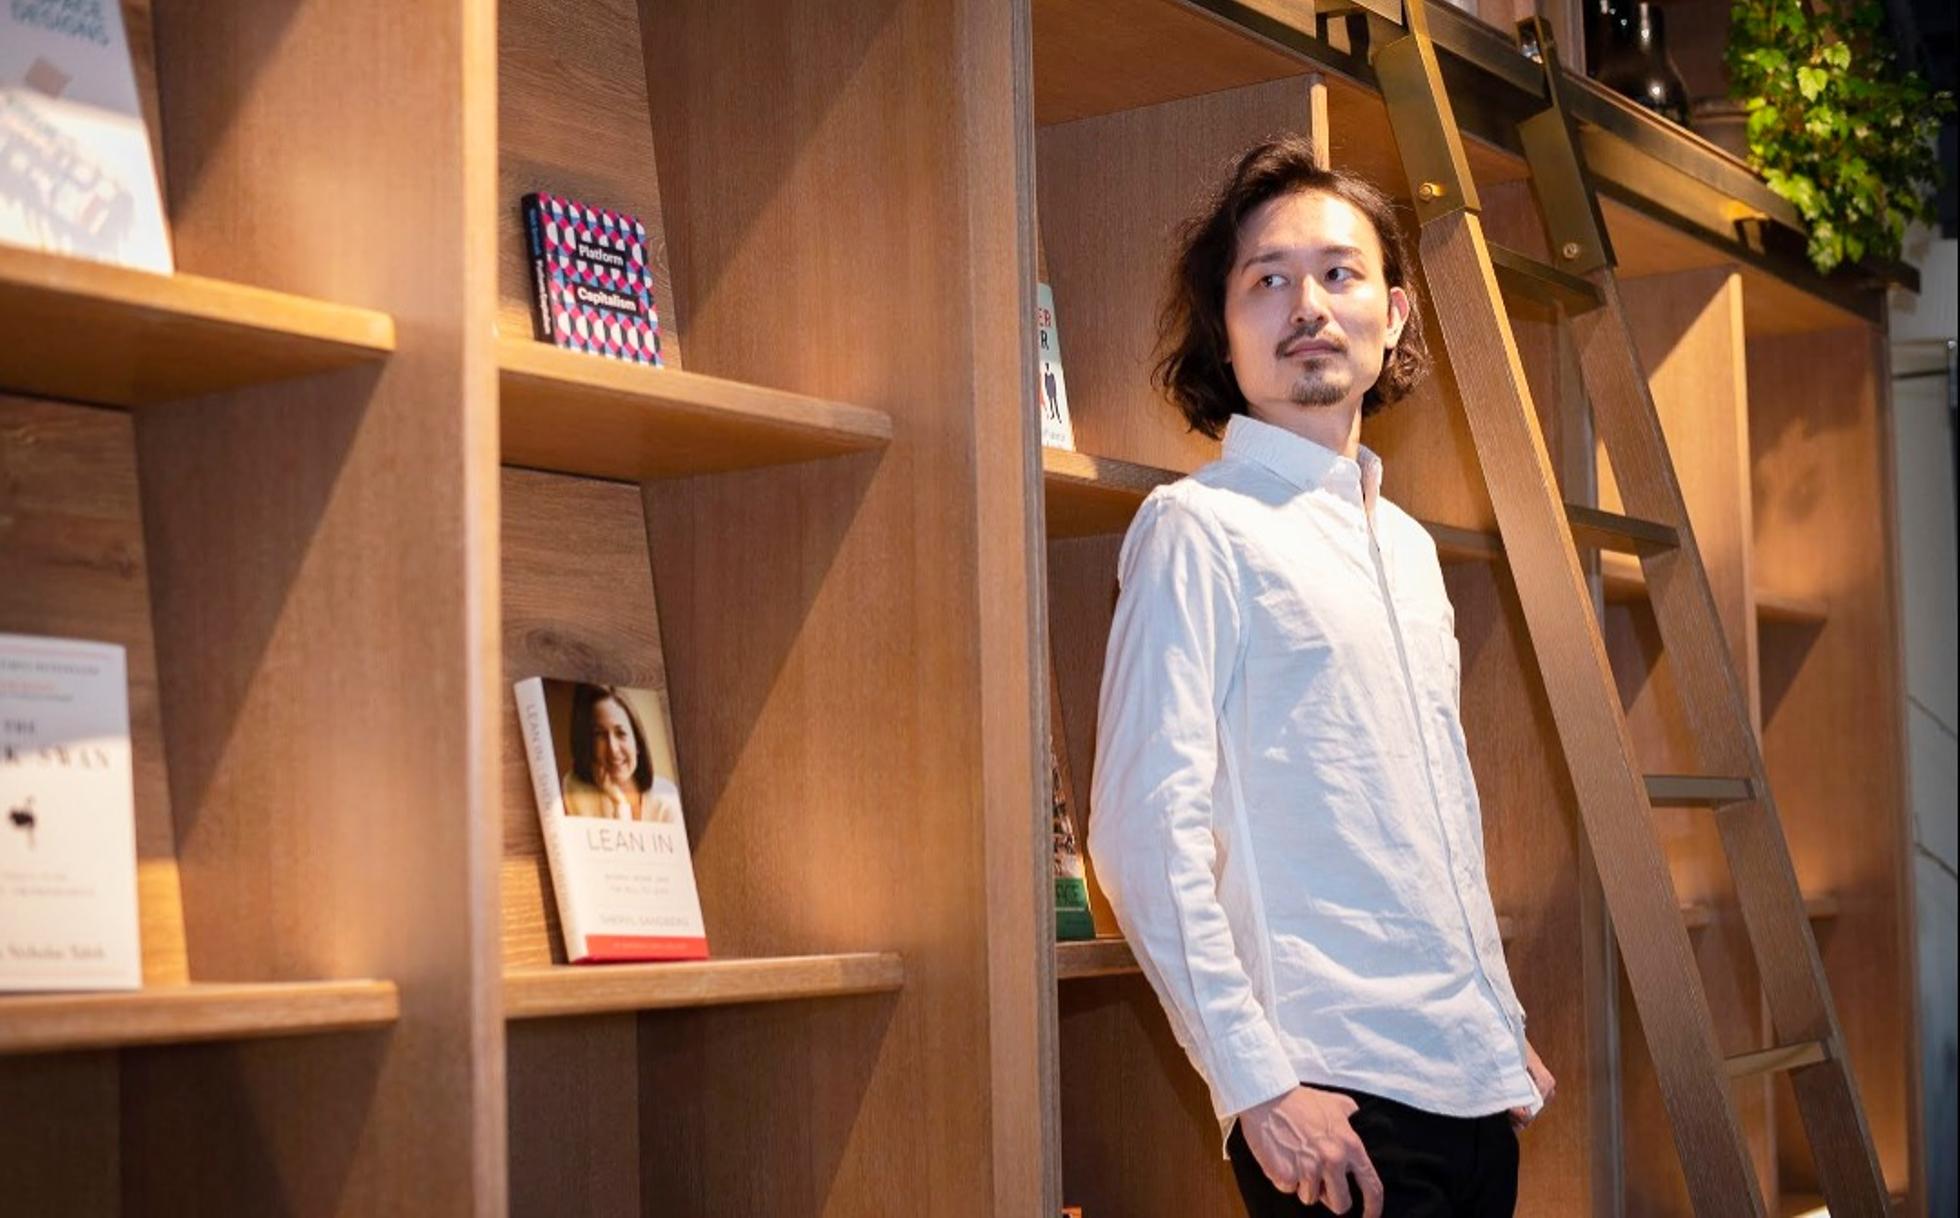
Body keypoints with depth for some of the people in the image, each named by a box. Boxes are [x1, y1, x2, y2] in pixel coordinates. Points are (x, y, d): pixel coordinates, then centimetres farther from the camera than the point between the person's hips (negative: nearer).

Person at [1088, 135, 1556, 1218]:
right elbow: (1146, 836, -14)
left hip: (1474, 1086, 7)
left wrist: (1504, 1032, 17)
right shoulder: (1199, 528, -7)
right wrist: (1257, 1083, -19)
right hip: (1336, 1101, -7)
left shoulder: (1408, 547, 17)